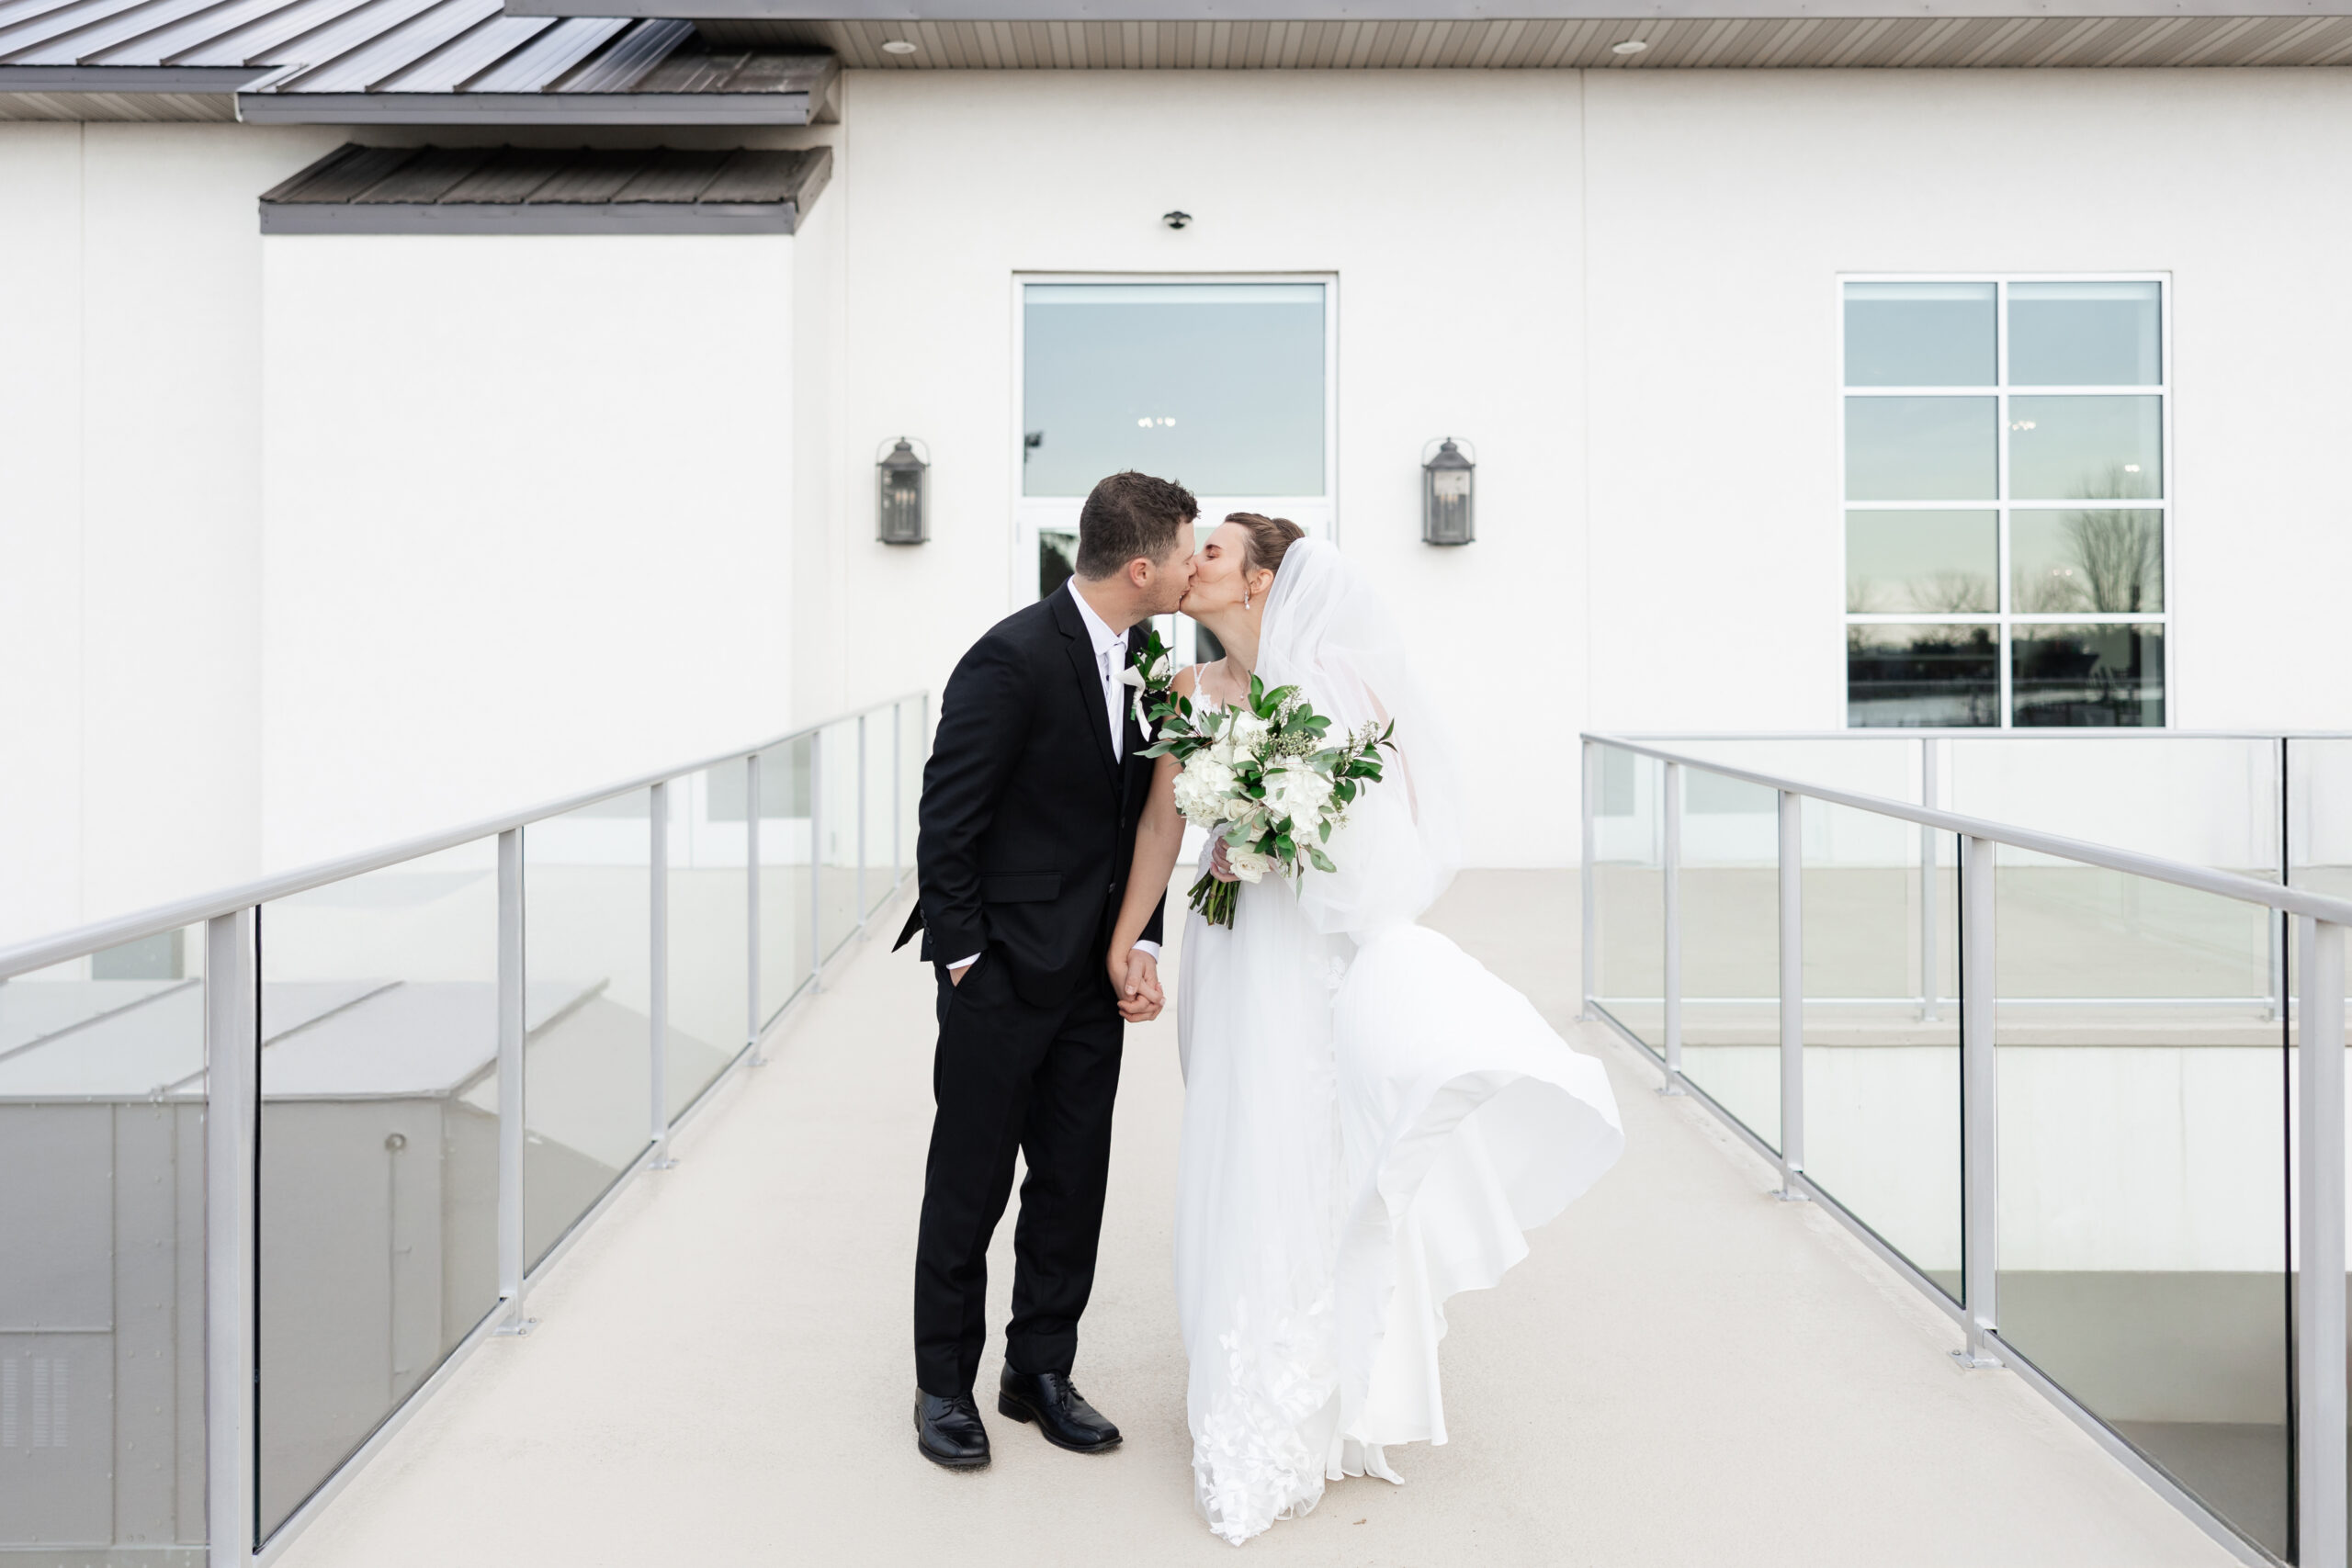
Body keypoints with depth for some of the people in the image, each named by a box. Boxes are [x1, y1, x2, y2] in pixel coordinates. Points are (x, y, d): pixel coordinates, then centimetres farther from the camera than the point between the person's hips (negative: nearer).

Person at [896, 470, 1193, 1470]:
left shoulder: (1141, 659, 6)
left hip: (1093, 975, 7)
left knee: (1074, 1182, 12)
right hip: (1003, 973, -7)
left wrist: (1142, 946, 4)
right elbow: (946, 821, -15)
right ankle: (944, 1385, 23)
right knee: (970, 1186, 7)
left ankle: (1042, 1372, 28)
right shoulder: (1013, 659, -18)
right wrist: (963, 962, -13)